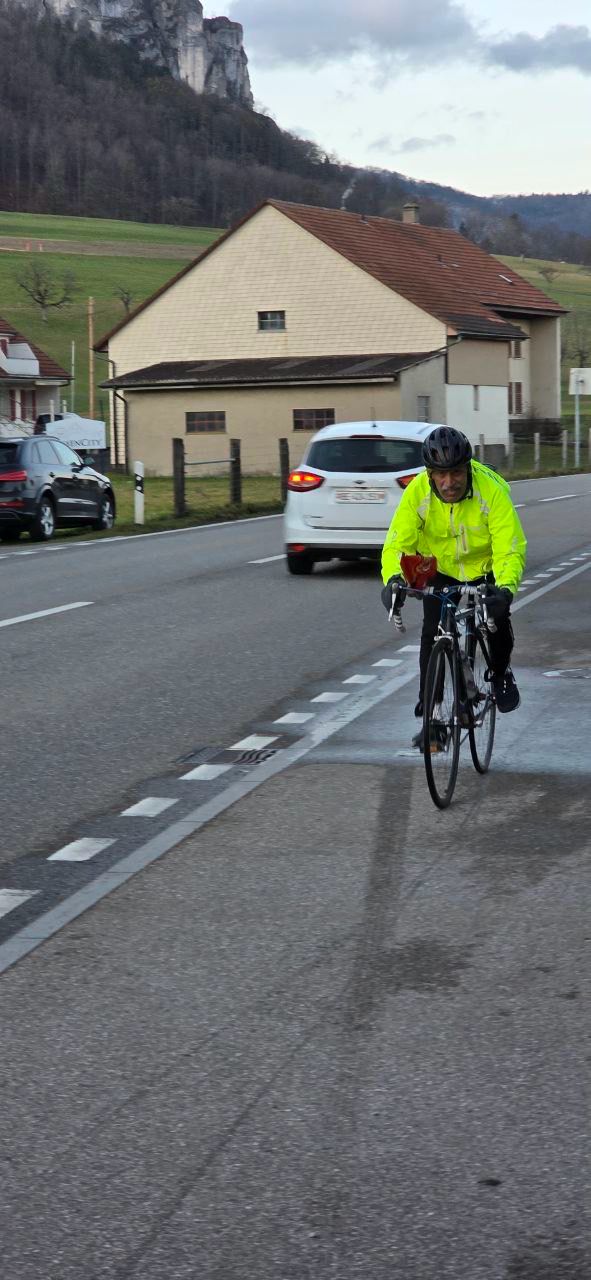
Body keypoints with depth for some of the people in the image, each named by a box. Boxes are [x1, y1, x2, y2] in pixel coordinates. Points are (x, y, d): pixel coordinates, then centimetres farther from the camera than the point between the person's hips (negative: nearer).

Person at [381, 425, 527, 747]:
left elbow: (511, 549, -37)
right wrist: (393, 579, -49)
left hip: (487, 567, -1)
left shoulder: (492, 490, -34)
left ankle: (500, 675, 18)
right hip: (441, 569, 1)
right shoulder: (417, 492, -27)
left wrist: (505, 588, -55)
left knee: (497, 617, -16)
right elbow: (397, 543, -28)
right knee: (432, 634, -9)